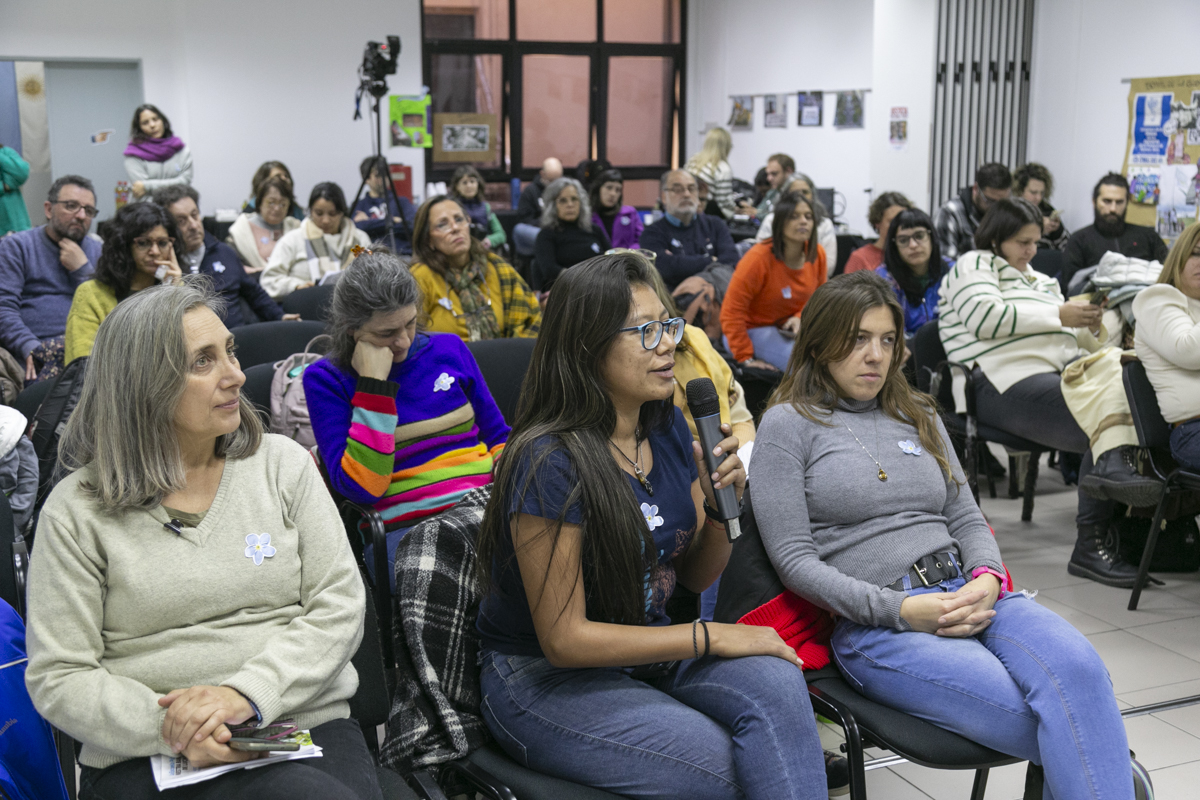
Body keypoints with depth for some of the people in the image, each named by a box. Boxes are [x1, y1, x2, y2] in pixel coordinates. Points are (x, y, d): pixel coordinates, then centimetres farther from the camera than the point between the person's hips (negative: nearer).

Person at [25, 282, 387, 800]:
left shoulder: (283, 464, 8)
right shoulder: (77, 510, 2)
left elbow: (339, 606, 3)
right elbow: (57, 678, 0)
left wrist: (247, 692, -14)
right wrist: (167, 726, -17)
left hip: (310, 724, 3)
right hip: (147, 758, -3)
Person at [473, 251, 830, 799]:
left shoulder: (668, 429, 1)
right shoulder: (549, 462, -22)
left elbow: (696, 575, 10)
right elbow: (563, 639, -21)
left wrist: (721, 506, -11)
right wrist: (711, 636, -18)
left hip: (648, 650, 6)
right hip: (544, 678, -6)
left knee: (775, 682, -23)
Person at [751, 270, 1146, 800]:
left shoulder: (918, 416, 22)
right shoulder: (788, 425, 4)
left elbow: (967, 519, 20)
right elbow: (793, 560, -4)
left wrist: (986, 580, -5)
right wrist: (901, 610, -14)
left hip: (966, 595, 5)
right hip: (874, 627, -5)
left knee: (1076, 668, -29)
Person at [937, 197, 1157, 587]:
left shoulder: (1042, 281, 34)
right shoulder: (973, 265, 11)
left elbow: (1075, 342, 33)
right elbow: (985, 317, -10)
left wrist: (1089, 327, 9)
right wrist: (1058, 315, -7)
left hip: (1063, 374, 7)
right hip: (1008, 383, -7)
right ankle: (1091, 546, -28)